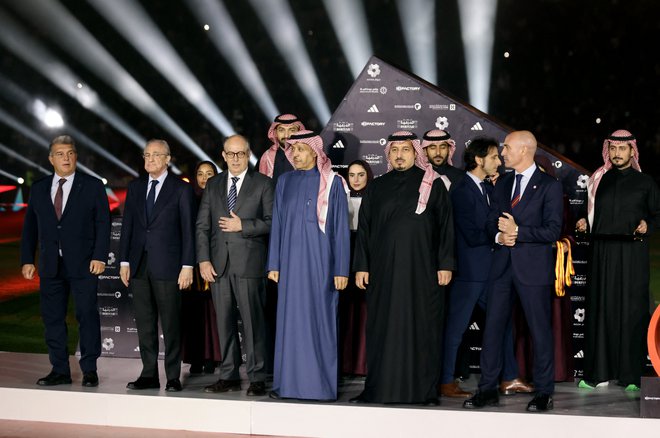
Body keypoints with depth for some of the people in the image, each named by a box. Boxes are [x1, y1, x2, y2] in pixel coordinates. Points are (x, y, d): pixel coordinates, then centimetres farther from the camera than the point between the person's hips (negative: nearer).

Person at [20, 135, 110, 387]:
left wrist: (99, 257, -10)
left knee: (87, 316, -3)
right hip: (50, 265, 4)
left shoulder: (92, 186, 2)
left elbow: (103, 223, -1)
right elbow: (30, 227, 12)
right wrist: (27, 259, 5)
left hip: (83, 263, -3)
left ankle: (89, 370, 5)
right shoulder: (39, 188, 12)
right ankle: (59, 371, 14)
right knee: (52, 318, 6)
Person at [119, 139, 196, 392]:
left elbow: (188, 229, -3)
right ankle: (149, 375, 14)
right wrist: (124, 261, 6)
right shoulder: (135, 187, 13)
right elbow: (127, 226, 13)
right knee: (144, 324, 7)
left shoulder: (181, 189, 0)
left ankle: (173, 377, 7)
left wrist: (187, 266, -9)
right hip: (139, 265, 4)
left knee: (171, 324, 0)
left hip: (167, 265, -4)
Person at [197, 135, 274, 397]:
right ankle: (229, 377, 15)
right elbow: (202, 225, 10)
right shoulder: (213, 185, 14)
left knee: (252, 322, -4)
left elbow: (272, 222, -3)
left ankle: (257, 378, 2)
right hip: (219, 264, 4)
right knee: (224, 323, 8)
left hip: (249, 264, -4)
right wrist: (204, 260, 0)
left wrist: (243, 225, -13)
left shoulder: (263, 184, 3)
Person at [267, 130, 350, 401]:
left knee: (319, 319, 0)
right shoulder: (285, 181, 9)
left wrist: (341, 270, -7)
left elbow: (341, 228, -2)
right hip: (291, 261, 3)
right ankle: (289, 381, 11)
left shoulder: (332, 183, -1)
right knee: (291, 320, 5)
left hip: (320, 261, -3)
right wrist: (274, 264, 5)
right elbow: (277, 224, 11)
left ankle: (321, 383, 7)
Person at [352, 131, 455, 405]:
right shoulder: (376, 188, 12)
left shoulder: (433, 185, 5)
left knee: (422, 329, 0)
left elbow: (445, 226, 2)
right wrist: (361, 266, 3)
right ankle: (377, 389, 9)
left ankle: (424, 390, 7)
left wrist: (445, 264, -5)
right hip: (383, 268, 2)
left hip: (422, 269, -2)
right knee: (382, 328, 3)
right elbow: (363, 228, 11)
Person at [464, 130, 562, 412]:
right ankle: (488, 389, 13)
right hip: (502, 265, 5)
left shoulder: (548, 186, -4)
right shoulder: (502, 185, 14)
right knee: (492, 327, 6)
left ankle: (543, 393, 12)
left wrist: (517, 232, -16)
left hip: (533, 267, -5)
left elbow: (553, 231, -10)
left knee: (540, 330, 2)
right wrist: (499, 236, -7)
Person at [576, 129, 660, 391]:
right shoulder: (598, 180, 12)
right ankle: (597, 372, 6)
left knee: (631, 309, -2)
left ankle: (631, 376, 2)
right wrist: (583, 222, -1)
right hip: (602, 252, 2)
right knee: (600, 309, 0)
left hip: (632, 253, -2)